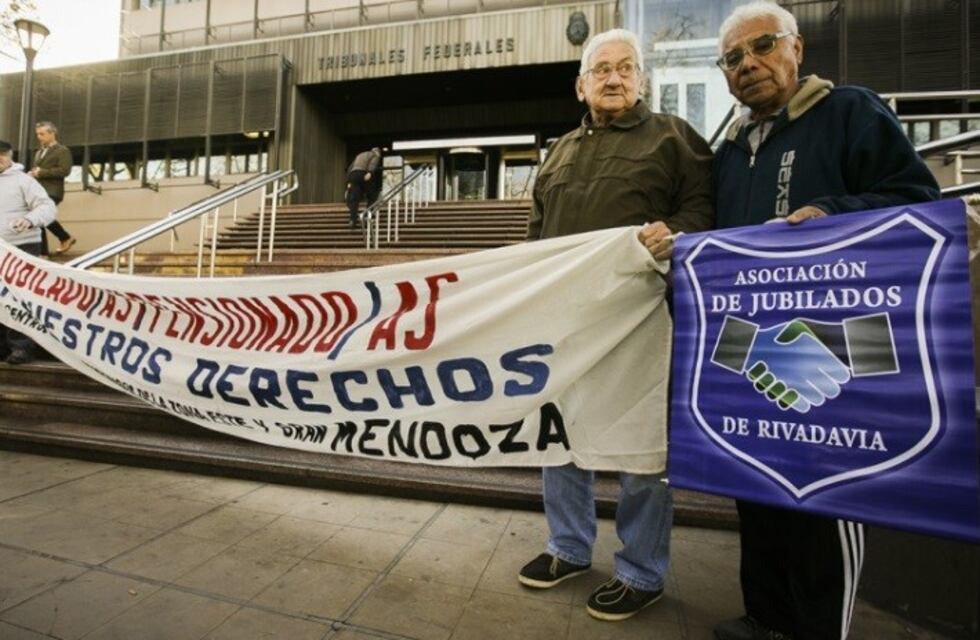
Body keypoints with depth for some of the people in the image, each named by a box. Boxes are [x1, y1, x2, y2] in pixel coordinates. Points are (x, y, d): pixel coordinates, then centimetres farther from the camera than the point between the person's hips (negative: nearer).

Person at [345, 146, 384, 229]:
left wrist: (349, 181, 24)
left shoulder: (360, 155, 35)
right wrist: (370, 173, -25)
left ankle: (353, 220, -15)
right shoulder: (375, 155, 16)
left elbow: (350, 168, 28)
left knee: (354, 199, -3)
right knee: (372, 197, 9)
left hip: (353, 174, 5)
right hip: (364, 174, -5)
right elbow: (373, 164, -8)